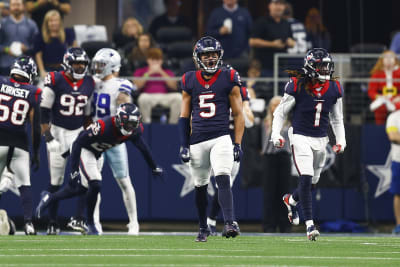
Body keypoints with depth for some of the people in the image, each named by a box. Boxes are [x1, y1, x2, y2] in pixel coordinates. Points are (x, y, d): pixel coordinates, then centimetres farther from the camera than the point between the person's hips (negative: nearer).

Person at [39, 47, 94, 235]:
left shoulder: (89, 84, 3)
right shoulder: (55, 80, -11)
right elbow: (44, 110, -8)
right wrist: (47, 135, -12)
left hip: (78, 132, 3)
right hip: (57, 131, -3)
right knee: (55, 180, 0)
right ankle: (52, 223, 7)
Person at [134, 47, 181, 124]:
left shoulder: (167, 72, 22)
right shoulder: (140, 71, 18)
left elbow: (174, 86, 3)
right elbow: (137, 85, 0)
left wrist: (161, 72, -2)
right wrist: (149, 73, -5)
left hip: (165, 97, 2)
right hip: (149, 96, -2)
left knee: (178, 96, -29)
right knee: (143, 97, -38)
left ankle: (173, 123, -21)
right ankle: (146, 122, -24)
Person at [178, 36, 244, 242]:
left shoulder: (228, 79, 3)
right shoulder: (189, 81, 9)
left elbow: (238, 114, 5)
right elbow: (185, 116, 14)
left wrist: (238, 145, -1)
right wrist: (184, 145, 7)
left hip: (221, 138, -3)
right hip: (197, 141, 3)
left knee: (223, 180, -20)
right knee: (200, 187, 9)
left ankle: (229, 223, -27)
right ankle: (203, 228, 23)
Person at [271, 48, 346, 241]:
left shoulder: (334, 89, 2)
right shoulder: (297, 86, -11)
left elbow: (337, 119, 15)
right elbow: (280, 112, -1)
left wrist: (341, 140, 6)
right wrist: (276, 134, -12)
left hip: (320, 139, 5)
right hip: (300, 137, -5)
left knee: (312, 182, 12)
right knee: (306, 179, -16)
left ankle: (291, 200, 45)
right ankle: (310, 225, -14)